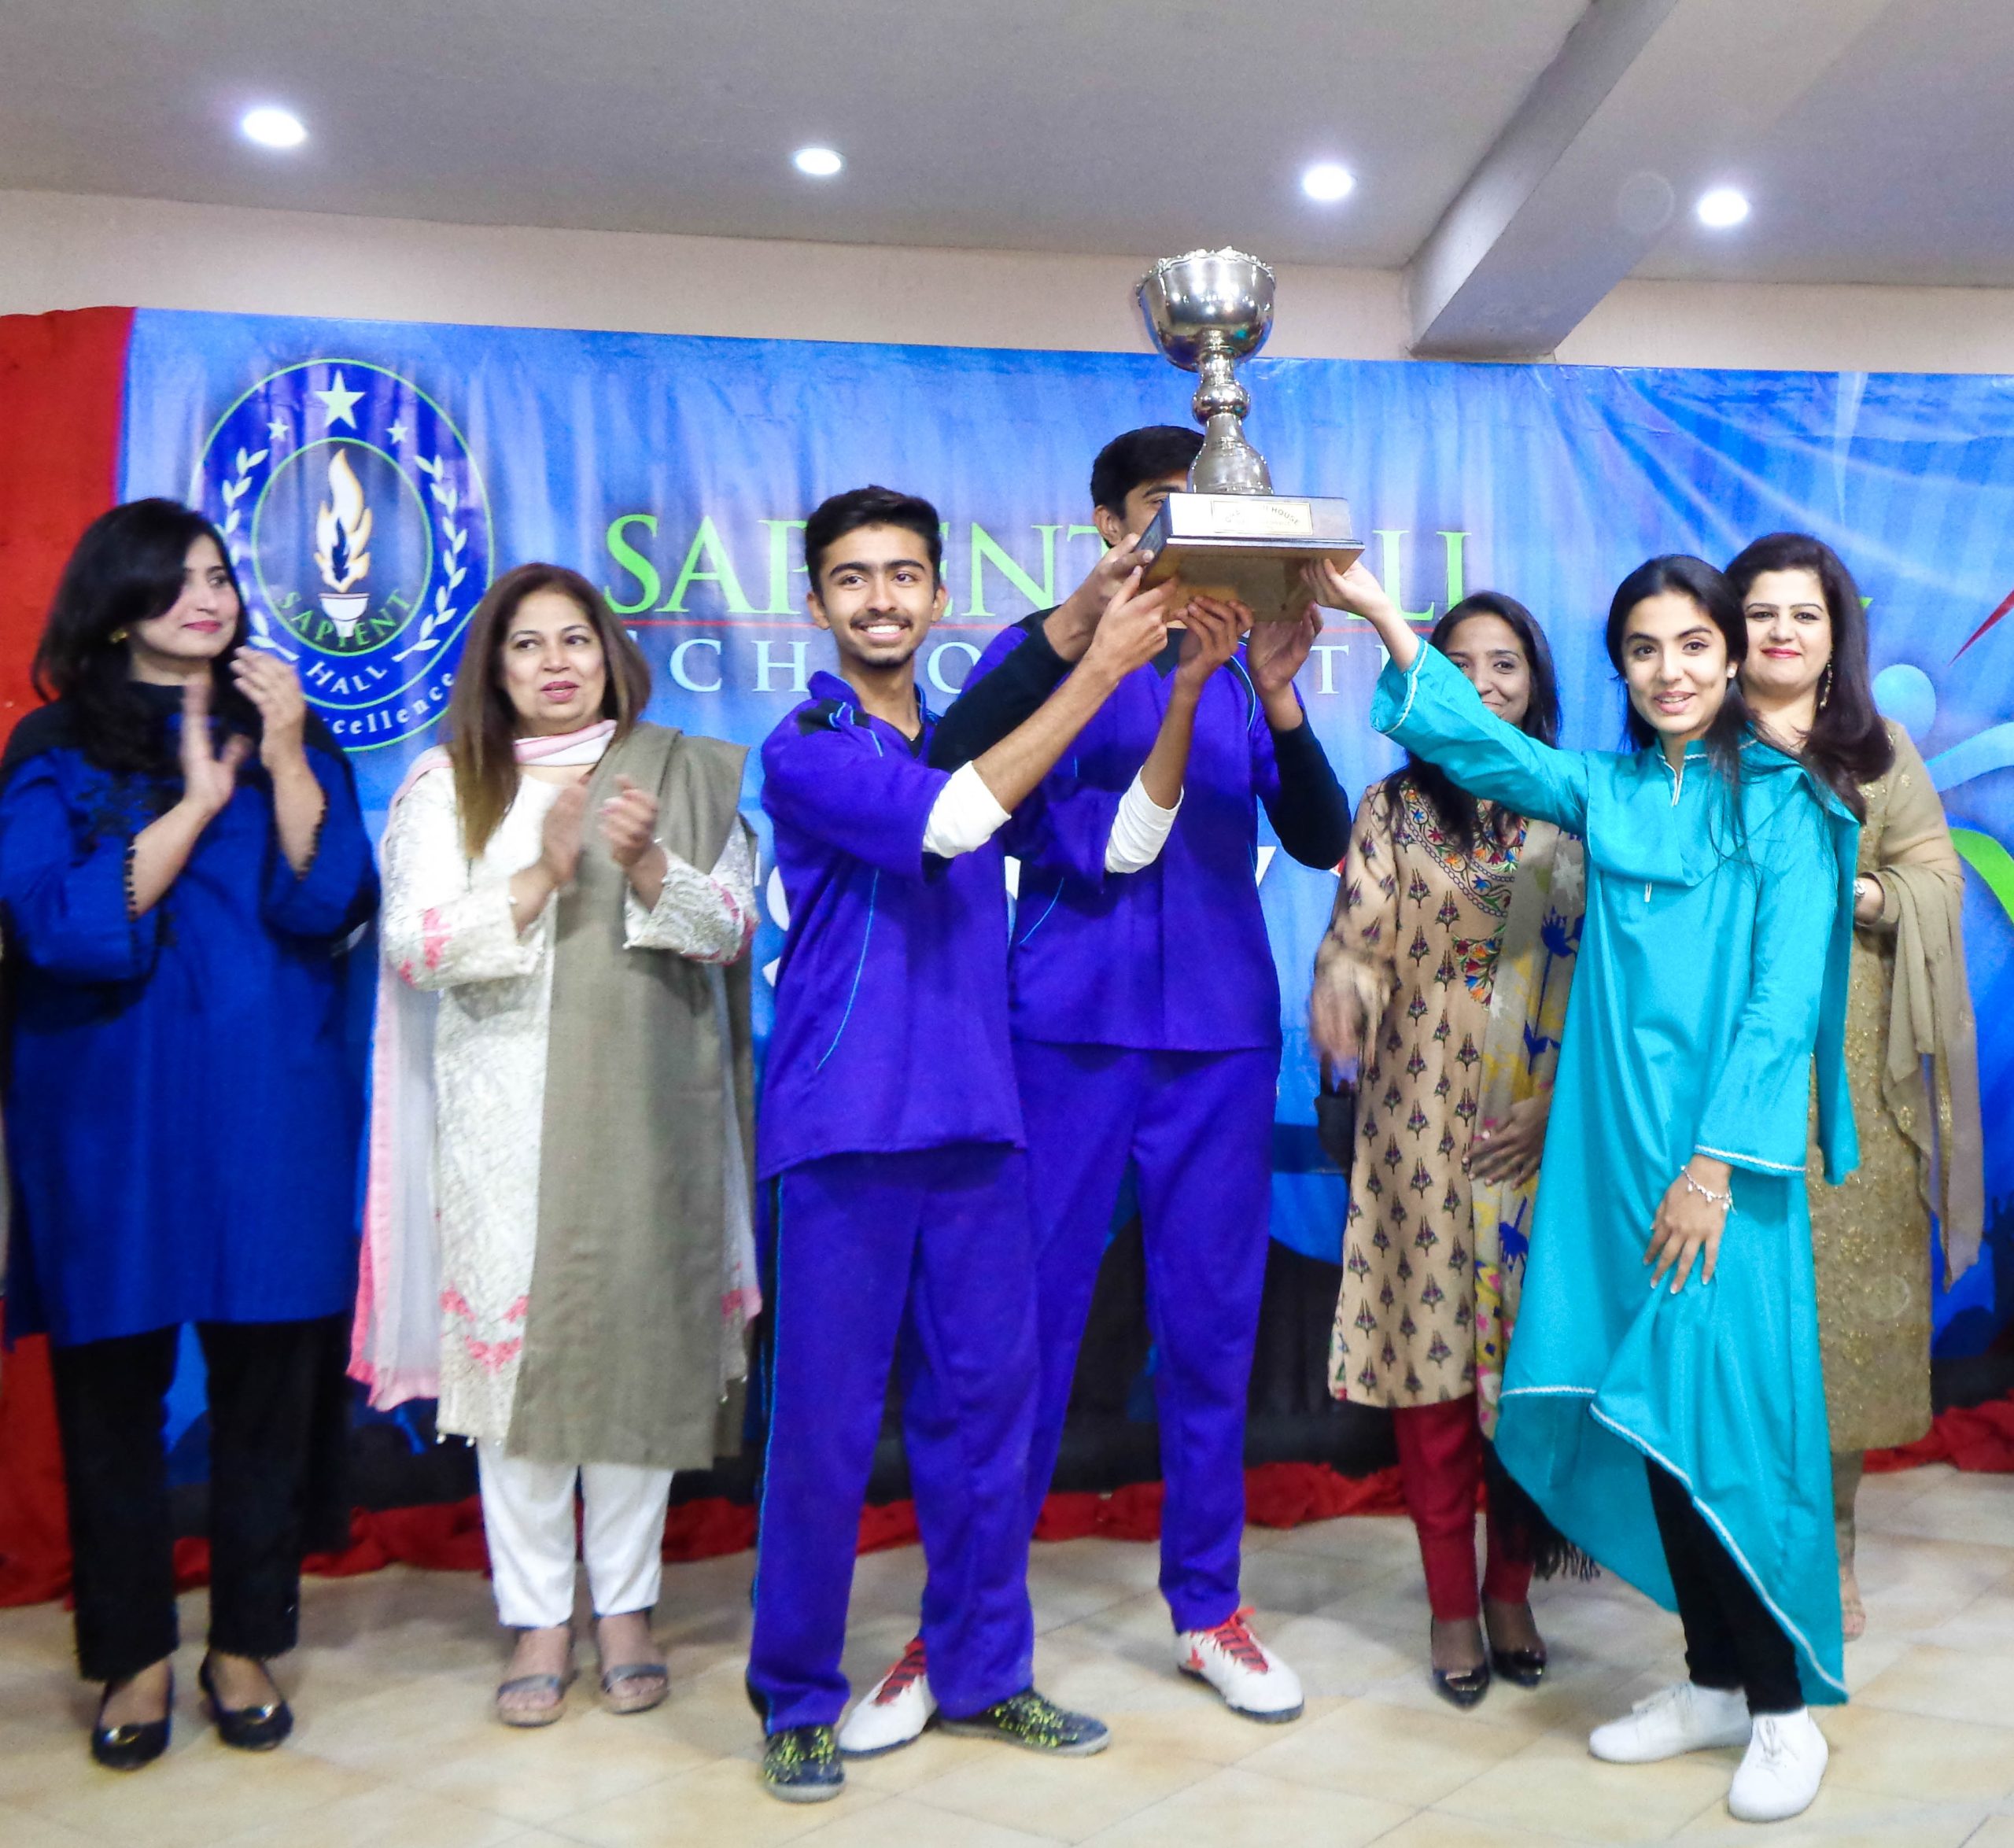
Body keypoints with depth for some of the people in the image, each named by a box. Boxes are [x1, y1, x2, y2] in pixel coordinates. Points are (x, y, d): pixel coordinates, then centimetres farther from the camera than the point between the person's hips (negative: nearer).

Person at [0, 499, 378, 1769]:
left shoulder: (294, 735, 9)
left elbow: (333, 907, -4)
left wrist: (285, 760, -12)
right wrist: (197, 800, -10)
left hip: (268, 1111, 1)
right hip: (108, 1112, -1)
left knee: (268, 1377, 4)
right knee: (114, 1380, 4)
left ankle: (247, 1645, 20)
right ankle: (136, 1655, 20)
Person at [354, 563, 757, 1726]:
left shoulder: (684, 774, 10)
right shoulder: (449, 787, 8)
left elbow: (727, 929, 3)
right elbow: (414, 944, -2)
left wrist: (648, 864, -16)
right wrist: (543, 876, -15)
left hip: (648, 1104, 0)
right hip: (505, 1109, 0)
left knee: (642, 1337, 1)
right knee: (515, 1338, -2)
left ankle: (627, 1606, 15)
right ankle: (539, 1619, 10)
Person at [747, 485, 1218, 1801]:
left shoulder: (978, 739, 13)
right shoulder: (806, 751, -4)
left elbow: (1121, 843, 4)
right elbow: (949, 819, -20)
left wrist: (1186, 683, -7)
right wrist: (1099, 671, -21)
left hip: (976, 1125, 5)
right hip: (844, 1129, -5)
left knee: (986, 1403, 11)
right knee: (825, 1419, 1)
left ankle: (985, 1674, 26)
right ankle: (796, 1700, 17)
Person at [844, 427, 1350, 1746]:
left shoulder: (1243, 670, 9)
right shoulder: (1046, 656, 3)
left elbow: (1321, 841, 0)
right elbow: (947, 772, -16)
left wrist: (1279, 700, -16)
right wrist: (1080, 621, -24)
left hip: (1222, 1035, 3)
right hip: (1068, 1030, -2)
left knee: (1212, 1329, 9)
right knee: (1027, 1326, 2)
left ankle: (1210, 1610, 23)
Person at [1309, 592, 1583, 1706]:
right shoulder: (1393, 810, 5)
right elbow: (1358, 931, -8)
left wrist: (1557, 1104, -6)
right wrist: (1341, 984, -32)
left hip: (1544, 1125, 1)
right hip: (1424, 1121, -1)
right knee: (1431, 1352, 2)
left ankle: (1510, 1592, 22)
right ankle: (1451, 1603, 15)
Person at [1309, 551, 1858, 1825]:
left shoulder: (1785, 802, 0)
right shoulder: (1605, 791, 11)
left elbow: (1784, 996, -8)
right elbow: (1479, 742, -2)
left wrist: (1716, 1161, -14)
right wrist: (1378, 611, -11)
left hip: (1729, 1153, -4)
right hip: (1619, 1146, 4)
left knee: (1729, 1412, -5)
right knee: (1651, 1418, 8)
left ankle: (1787, 1706, 12)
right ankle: (1716, 1678, 24)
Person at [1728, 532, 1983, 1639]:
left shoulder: (1879, 750, 13)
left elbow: (1938, 882, 8)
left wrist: (1863, 894, -10)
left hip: (1850, 1062, 1)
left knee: (1847, 1285, 1)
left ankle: (1831, 1547, 14)